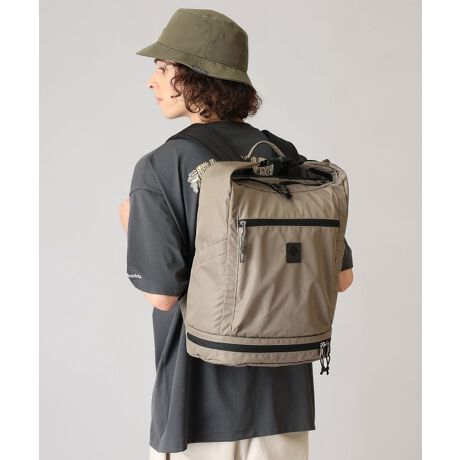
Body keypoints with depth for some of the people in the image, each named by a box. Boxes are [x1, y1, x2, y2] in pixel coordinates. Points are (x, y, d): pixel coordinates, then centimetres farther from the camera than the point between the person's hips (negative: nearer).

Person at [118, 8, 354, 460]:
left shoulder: (159, 168, -14)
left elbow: (162, 293, -17)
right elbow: (341, 277, 1)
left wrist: (132, 225, 0)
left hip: (199, 400, -4)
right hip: (284, 397, 4)